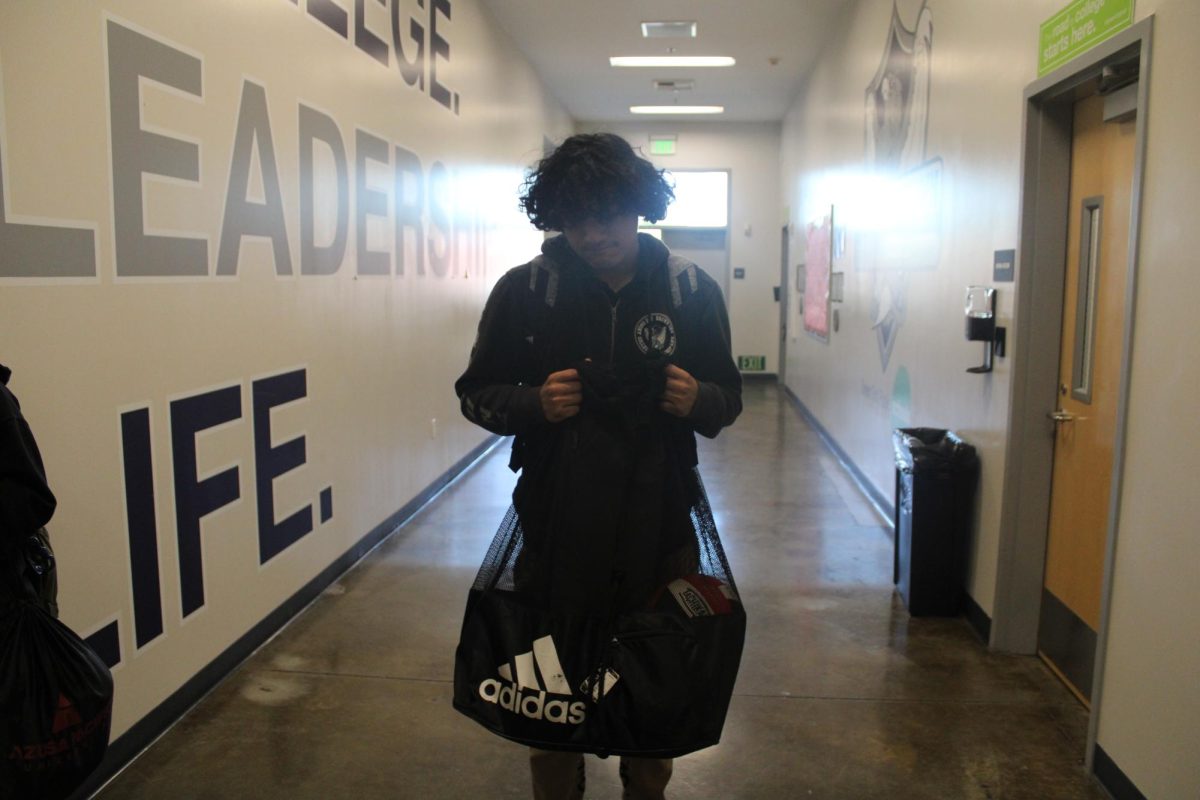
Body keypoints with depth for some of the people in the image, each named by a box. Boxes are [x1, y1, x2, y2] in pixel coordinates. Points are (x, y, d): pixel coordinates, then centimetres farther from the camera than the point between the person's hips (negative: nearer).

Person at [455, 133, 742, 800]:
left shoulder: (693, 290, 0)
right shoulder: (523, 291, -3)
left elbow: (729, 397, 8)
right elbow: (476, 394, 4)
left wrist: (696, 400, -16)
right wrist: (536, 404, -17)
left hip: (660, 527, 1)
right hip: (556, 526, 0)